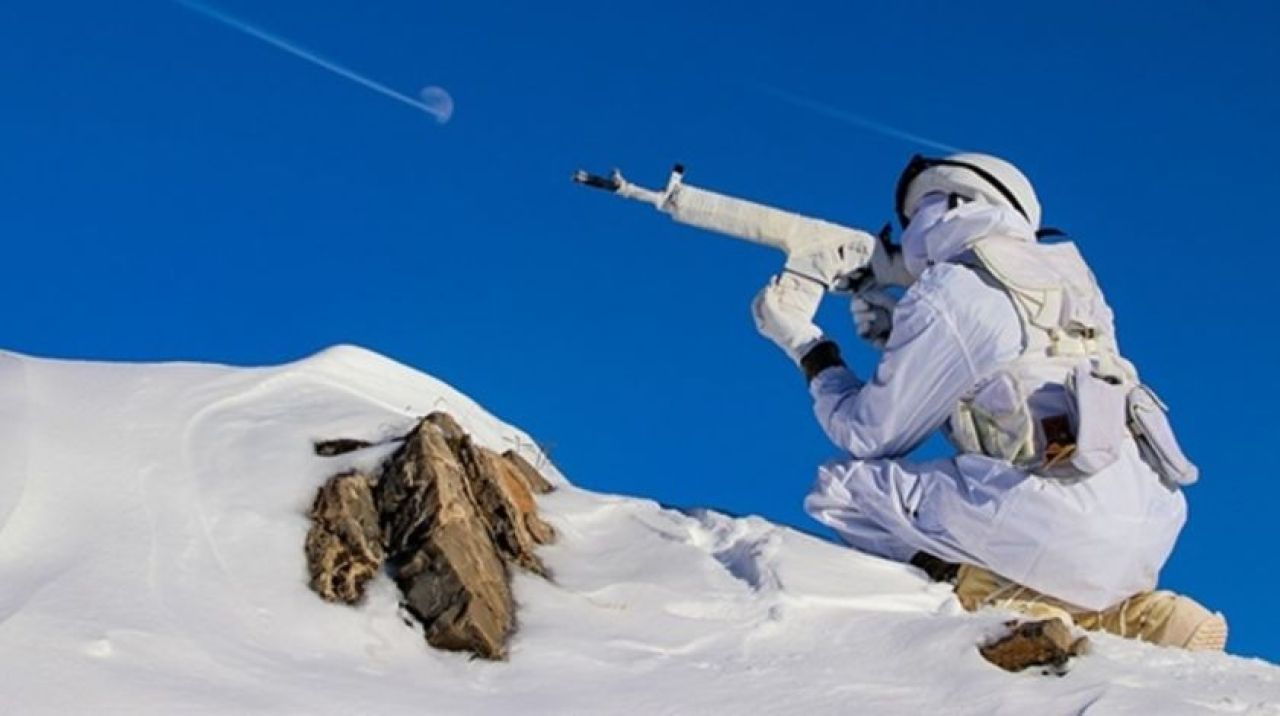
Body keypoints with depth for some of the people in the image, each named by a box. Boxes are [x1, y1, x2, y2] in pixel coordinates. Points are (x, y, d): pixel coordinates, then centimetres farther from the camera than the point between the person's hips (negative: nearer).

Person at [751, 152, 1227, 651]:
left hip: (1066, 526, -8)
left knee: (842, 489, 0)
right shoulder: (1068, 275, 21)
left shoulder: (947, 293, 1)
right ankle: (1139, 614, 13)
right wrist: (899, 338, 29)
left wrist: (804, 343, 20)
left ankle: (999, 598, -12)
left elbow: (870, 435, 7)